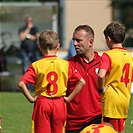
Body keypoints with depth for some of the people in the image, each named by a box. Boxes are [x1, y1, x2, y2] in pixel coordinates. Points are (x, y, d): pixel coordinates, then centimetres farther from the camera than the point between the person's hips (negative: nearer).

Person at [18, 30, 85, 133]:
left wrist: (31, 98, -6)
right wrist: (69, 98, 0)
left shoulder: (36, 65, -7)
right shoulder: (65, 64, -1)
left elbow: (21, 84, -17)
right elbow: (81, 82, -6)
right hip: (60, 103, 2)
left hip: (42, 103, -2)